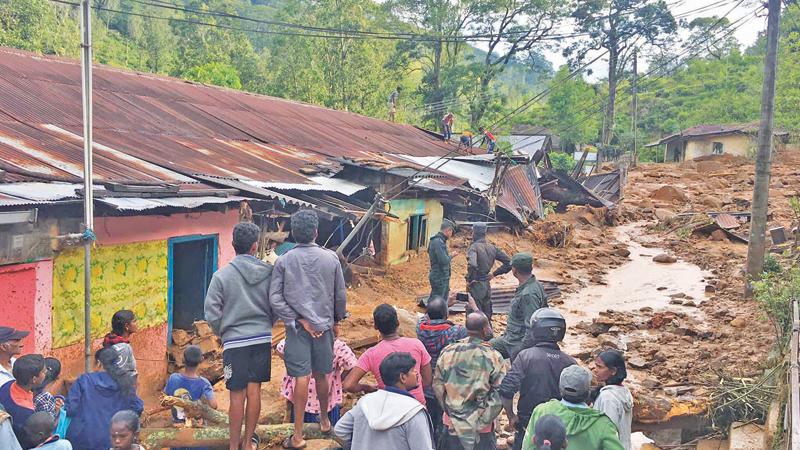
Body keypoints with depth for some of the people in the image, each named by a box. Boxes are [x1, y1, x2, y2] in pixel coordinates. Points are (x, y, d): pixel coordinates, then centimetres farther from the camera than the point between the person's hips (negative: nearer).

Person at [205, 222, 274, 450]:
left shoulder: (222, 275, -9)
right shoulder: (268, 272, -2)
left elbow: (212, 313, -7)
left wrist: (222, 333, 10)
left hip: (235, 341, -2)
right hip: (263, 339, 2)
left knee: (237, 395, 3)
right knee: (254, 390, 10)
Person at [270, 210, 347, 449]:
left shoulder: (284, 261, -6)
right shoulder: (331, 258, -3)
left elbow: (275, 299, -10)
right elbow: (340, 295, 4)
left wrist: (298, 320, -6)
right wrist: (337, 320, 19)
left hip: (297, 327, -1)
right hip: (324, 325, 1)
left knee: (301, 377, -2)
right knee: (321, 375, 16)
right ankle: (324, 420, 34)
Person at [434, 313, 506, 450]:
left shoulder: (448, 352, -7)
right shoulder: (493, 357, -15)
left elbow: (437, 385, -1)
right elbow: (500, 393, -13)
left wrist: (448, 409, 10)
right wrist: (485, 419, -1)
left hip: (452, 424, 3)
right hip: (481, 428, -3)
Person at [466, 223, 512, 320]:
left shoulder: (474, 247, -15)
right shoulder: (492, 247, 6)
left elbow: (472, 265, -34)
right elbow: (508, 262, 8)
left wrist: (469, 280, -18)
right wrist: (494, 273, 11)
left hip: (476, 285, -7)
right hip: (487, 284, 7)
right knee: (487, 317, 17)